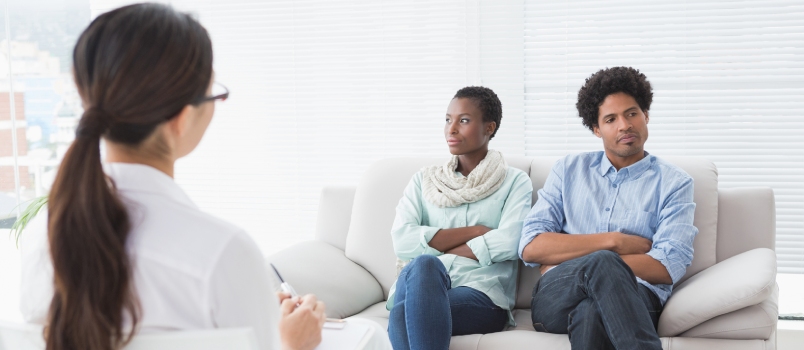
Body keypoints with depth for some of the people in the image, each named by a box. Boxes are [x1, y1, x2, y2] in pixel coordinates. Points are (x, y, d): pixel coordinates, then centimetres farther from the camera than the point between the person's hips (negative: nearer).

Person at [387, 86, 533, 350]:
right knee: (424, 265, -37)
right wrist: (474, 231, -3)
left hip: (482, 298, -2)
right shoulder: (424, 180, 21)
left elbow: (508, 243, -8)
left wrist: (435, 245, -3)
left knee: (404, 314, -36)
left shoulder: (514, 182, 13)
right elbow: (403, 242, 3)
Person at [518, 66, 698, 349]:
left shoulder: (673, 183, 12)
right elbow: (530, 247, 6)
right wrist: (613, 241, -5)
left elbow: (669, 267, -4)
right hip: (556, 301, 2)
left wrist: (565, 261, -6)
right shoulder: (568, 171, 19)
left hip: (634, 299, -2)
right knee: (602, 260, -35)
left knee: (591, 312, -40)